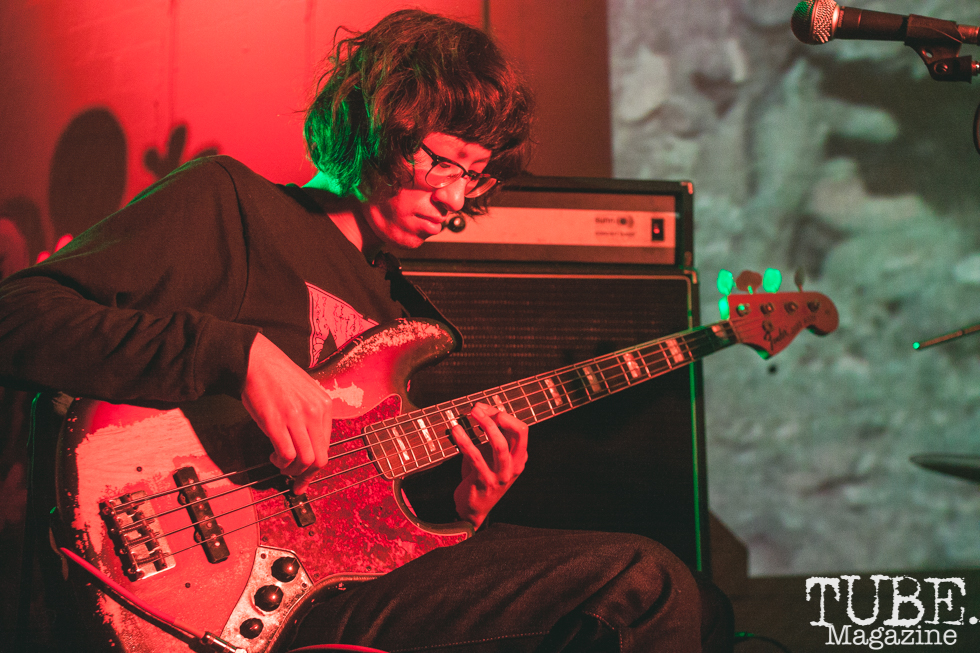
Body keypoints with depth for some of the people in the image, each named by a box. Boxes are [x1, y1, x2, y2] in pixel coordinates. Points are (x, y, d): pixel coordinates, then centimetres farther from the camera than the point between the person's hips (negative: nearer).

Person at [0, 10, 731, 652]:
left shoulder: (389, 305, 23)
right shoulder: (227, 203, 1)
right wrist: (238, 355, -21)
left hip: (343, 583, 7)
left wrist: (463, 509, 1)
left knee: (649, 583, -7)